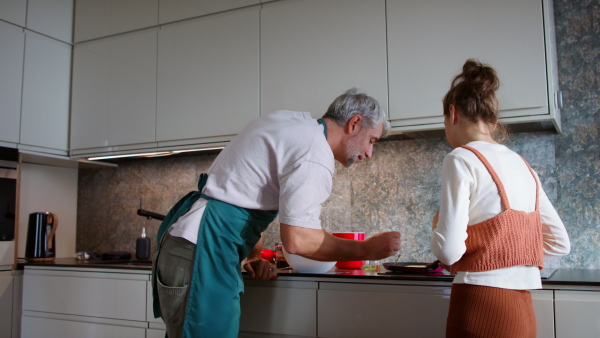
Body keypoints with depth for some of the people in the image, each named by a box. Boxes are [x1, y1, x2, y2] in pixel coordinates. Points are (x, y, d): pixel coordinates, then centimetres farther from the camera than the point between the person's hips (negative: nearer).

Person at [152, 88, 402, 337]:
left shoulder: (289, 120, 14)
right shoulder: (316, 154, -16)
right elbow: (297, 239, -22)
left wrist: (253, 255, 15)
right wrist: (365, 249, -9)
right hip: (201, 251, -10)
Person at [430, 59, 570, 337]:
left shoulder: (461, 159, -12)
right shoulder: (522, 165, 9)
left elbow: (448, 250, -19)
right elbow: (560, 244, 14)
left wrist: (438, 225, 2)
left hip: (481, 307, -7)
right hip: (522, 310, 7)